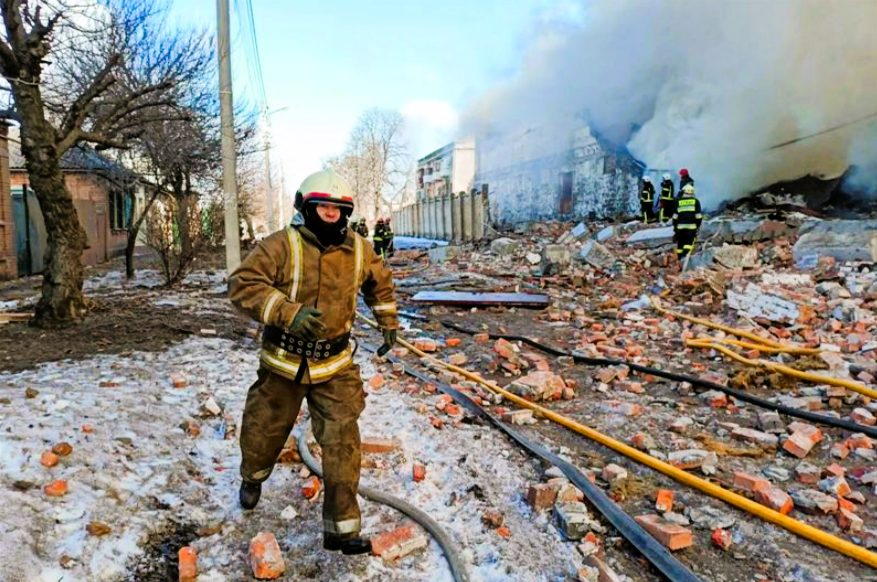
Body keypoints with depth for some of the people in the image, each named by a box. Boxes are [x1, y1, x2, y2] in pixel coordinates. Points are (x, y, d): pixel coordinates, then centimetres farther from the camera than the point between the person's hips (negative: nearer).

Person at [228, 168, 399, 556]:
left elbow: (379, 283, 19)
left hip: (335, 367, 2)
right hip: (284, 364, -1)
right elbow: (242, 284, -23)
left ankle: (341, 528, 10)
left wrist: (388, 324, 19)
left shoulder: (358, 250, 0)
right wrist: (288, 313, -35)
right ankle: (253, 478, 54)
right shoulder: (282, 246, -15)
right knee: (265, 432, 18)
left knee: (342, 443, -4)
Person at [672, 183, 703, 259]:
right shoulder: (696, 201, 4)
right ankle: (685, 255, -27)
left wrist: (674, 229, 12)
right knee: (689, 243, -4)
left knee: (680, 244, 11)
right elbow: (699, 216, 1)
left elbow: (675, 217, 5)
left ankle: (679, 258, 16)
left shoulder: (678, 202, 6)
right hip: (691, 227, -1)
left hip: (680, 227, 1)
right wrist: (697, 226, 14)